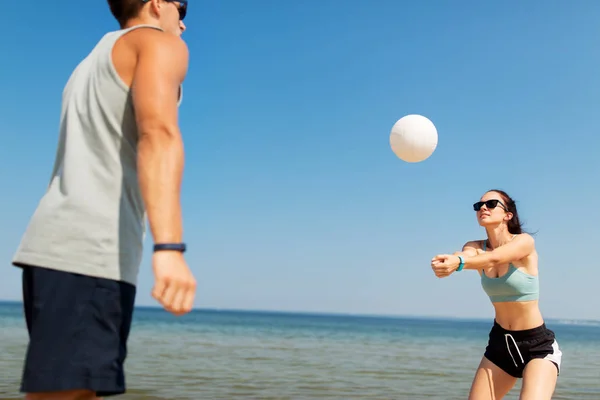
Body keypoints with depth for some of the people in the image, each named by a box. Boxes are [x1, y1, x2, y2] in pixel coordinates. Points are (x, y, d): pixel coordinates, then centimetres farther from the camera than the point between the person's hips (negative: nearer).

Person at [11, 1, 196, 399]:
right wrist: (170, 248, -30)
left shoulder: (90, 66, 29)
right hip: (92, 251, -9)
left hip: (53, 248, 9)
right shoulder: (160, 43, 2)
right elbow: (158, 134, -18)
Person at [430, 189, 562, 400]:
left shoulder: (524, 242, -14)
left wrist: (459, 263, -56)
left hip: (537, 345, -5)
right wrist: (446, 263, -50)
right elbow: (462, 256, -25)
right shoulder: (476, 247, 0)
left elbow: (494, 258, -35)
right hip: (500, 342, 6)